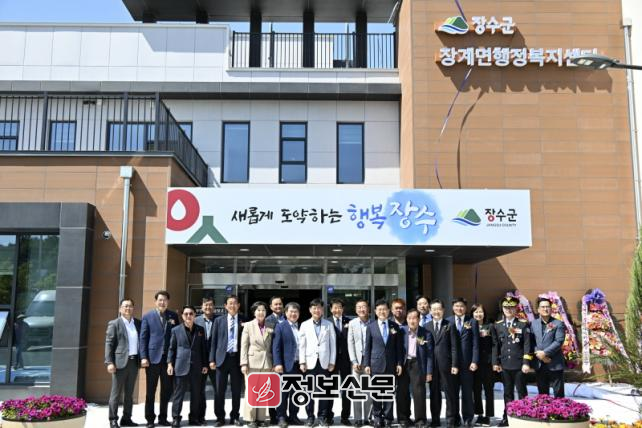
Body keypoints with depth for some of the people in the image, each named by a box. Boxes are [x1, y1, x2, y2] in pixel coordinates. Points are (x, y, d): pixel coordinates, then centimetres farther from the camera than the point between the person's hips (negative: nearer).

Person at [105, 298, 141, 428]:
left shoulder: (138, 323, 12)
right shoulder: (114, 324, -1)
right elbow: (109, 344, -6)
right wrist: (109, 362, -13)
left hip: (134, 362, 4)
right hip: (120, 362, -4)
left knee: (129, 393, 9)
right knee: (116, 392, -1)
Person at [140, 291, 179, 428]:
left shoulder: (173, 316, 8)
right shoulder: (147, 316, 2)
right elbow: (143, 338, -1)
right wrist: (143, 357, -9)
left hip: (169, 358, 2)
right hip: (153, 358, -2)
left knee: (167, 390, 7)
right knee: (150, 390, 4)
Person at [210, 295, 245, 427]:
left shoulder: (244, 321, 5)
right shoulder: (219, 320, 7)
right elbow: (214, 341, 6)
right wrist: (212, 359, -1)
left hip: (237, 358, 0)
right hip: (222, 358, 0)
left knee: (236, 391, 5)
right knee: (220, 391, 3)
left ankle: (234, 417, 16)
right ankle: (220, 417, 13)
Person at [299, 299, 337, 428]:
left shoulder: (329, 325, 7)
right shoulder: (305, 325, 6)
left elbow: (333, 344, 6)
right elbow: (302, 345, 4)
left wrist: (332, 362, 1)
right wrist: (302, 362, -3)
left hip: (324, 363, 0)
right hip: (310, 363, 0)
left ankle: (322, 416, 12)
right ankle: (310, 416, 13)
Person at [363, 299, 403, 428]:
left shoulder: (394, 326, 6)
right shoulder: (371, 327, 3)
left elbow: (399, 346, 6)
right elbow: (367, 347, 3)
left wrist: (399, 363, 0)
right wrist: (366, 364, -2)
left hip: (391, 364, 1)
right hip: (376, 364, -1)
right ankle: (377, 417, 15)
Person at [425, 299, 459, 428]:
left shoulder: (449, 326, 3)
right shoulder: (427, 327, 9)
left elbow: (454, 347, -1)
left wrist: (454, 364, -7)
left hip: (446, 364, -2)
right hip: (432, 364, 2)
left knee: (449, 392, 2)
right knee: (434, 392, 8)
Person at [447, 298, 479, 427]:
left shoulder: (472, 322, 4)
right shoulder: (448, 322, 6)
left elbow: (475, 344, 0)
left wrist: (474, 361, -8)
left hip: (467, 362, -1)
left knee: (467, 391, 5)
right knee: (453, 391, 5)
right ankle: (455, 418, 13)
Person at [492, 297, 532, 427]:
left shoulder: (523, 325, -1)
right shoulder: (498, 325, 8)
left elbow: (527, 345, -5)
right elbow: (495, 345, 8)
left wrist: (526, 363, -12)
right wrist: (495, 362, 3)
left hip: (519, 365, -3)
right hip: (505, 365, 3)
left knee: (522, 392, 5)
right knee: (507, 392, 10)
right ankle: (507, 417, 16)